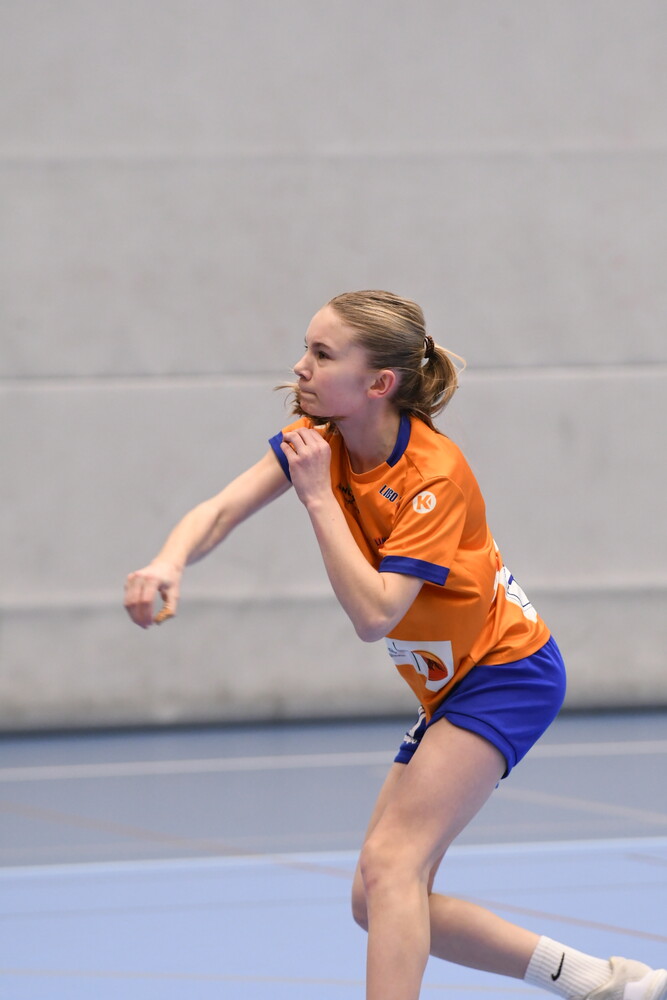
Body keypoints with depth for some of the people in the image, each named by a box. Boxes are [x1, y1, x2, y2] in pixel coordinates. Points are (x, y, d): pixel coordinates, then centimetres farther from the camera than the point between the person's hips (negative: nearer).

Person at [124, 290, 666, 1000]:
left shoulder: (433, 474, -26)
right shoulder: (319, 437, -4)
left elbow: (372, 614, -31)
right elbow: (221, 511, -16)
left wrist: (318, 496, -30)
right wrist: (169, 563, -37)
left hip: (506, 674, -9)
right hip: (448, 690, 9)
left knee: (390, 863, -22)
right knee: (379, 901, 5)